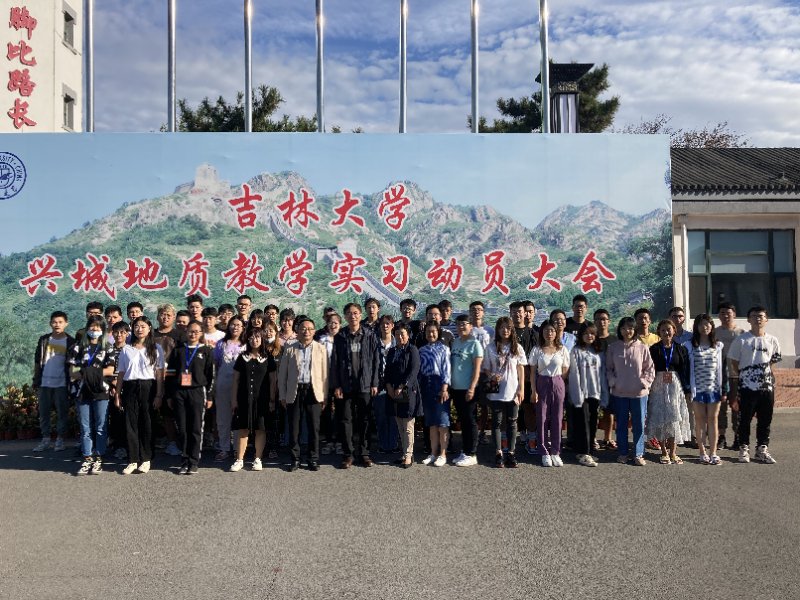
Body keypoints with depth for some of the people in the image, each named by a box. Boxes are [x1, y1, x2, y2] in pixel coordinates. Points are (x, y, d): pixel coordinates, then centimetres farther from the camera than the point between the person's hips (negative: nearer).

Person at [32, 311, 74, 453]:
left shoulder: (70, 342, 0)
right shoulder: (44, 340, 8)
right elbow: (37, 362, 12)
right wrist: (35, 381, 8)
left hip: (62, 384, -3)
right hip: (44, 383, 3)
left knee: (62, 413, 1)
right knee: (43, 413, 7)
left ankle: (60, 440, 11)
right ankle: (45, 440, 17)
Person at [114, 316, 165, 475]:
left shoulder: (156, 349, 4)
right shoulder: (126, 349, 11)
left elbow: (159, 374, 0)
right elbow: (121, 373, 11)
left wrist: (159, 395, -5)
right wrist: (117, 394, 5)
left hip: (148, 387, -2)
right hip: (130, 387, 2)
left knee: (147, 424, 1)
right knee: (131, 424, 0)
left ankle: (146, 460, 12)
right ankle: (133, 460, 7)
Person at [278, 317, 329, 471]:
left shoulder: (321, 349, 7)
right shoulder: (290, 350, 8)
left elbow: (325, 373, 5)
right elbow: (282, 374, 9)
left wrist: (324, 395, 0)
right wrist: (282, 396, 4)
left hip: (313, 391, 0)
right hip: (294, 392, 1)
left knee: (314, 428, 2)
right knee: (294, 427, 4)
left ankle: (313, 460, 13)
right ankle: (295, 459, 16)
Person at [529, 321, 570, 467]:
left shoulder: (562, 350, 3)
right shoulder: (537, 350, 0)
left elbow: (565, 371, 7)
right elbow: (533, 372, -1)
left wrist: (556, 381, -2)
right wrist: (534, 391, -7)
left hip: (557, 385, 1)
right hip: (542, 385, -1)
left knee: (557, 419, 3)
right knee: (542, 419, 1)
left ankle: (555, 452, 13)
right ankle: (545, 453, 10)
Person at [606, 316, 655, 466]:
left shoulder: (642, 348, -1)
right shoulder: (613, 348, 2)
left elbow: (650, 368, 3)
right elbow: (608, 368, 7)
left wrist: (645, 382, -7)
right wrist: (613, 381, -6)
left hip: (639, 392, -1)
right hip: (619, 392, 1)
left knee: (639, 424, 3)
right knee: (621, 424, 10)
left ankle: (638, 454, 13)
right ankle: (623, 453, 21)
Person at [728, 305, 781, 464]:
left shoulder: (772, 340, 7)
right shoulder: (741, 340, -3)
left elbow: (773, 361, 17)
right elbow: (734, 363, 1)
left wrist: (767, 374, 7)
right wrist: (742, 376, -2)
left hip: (767, 387, 3)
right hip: (747, 387, -3)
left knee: (765, 420, 9)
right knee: (745, 420, 3)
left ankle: (762, 450, 21)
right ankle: (744, 449, 14)